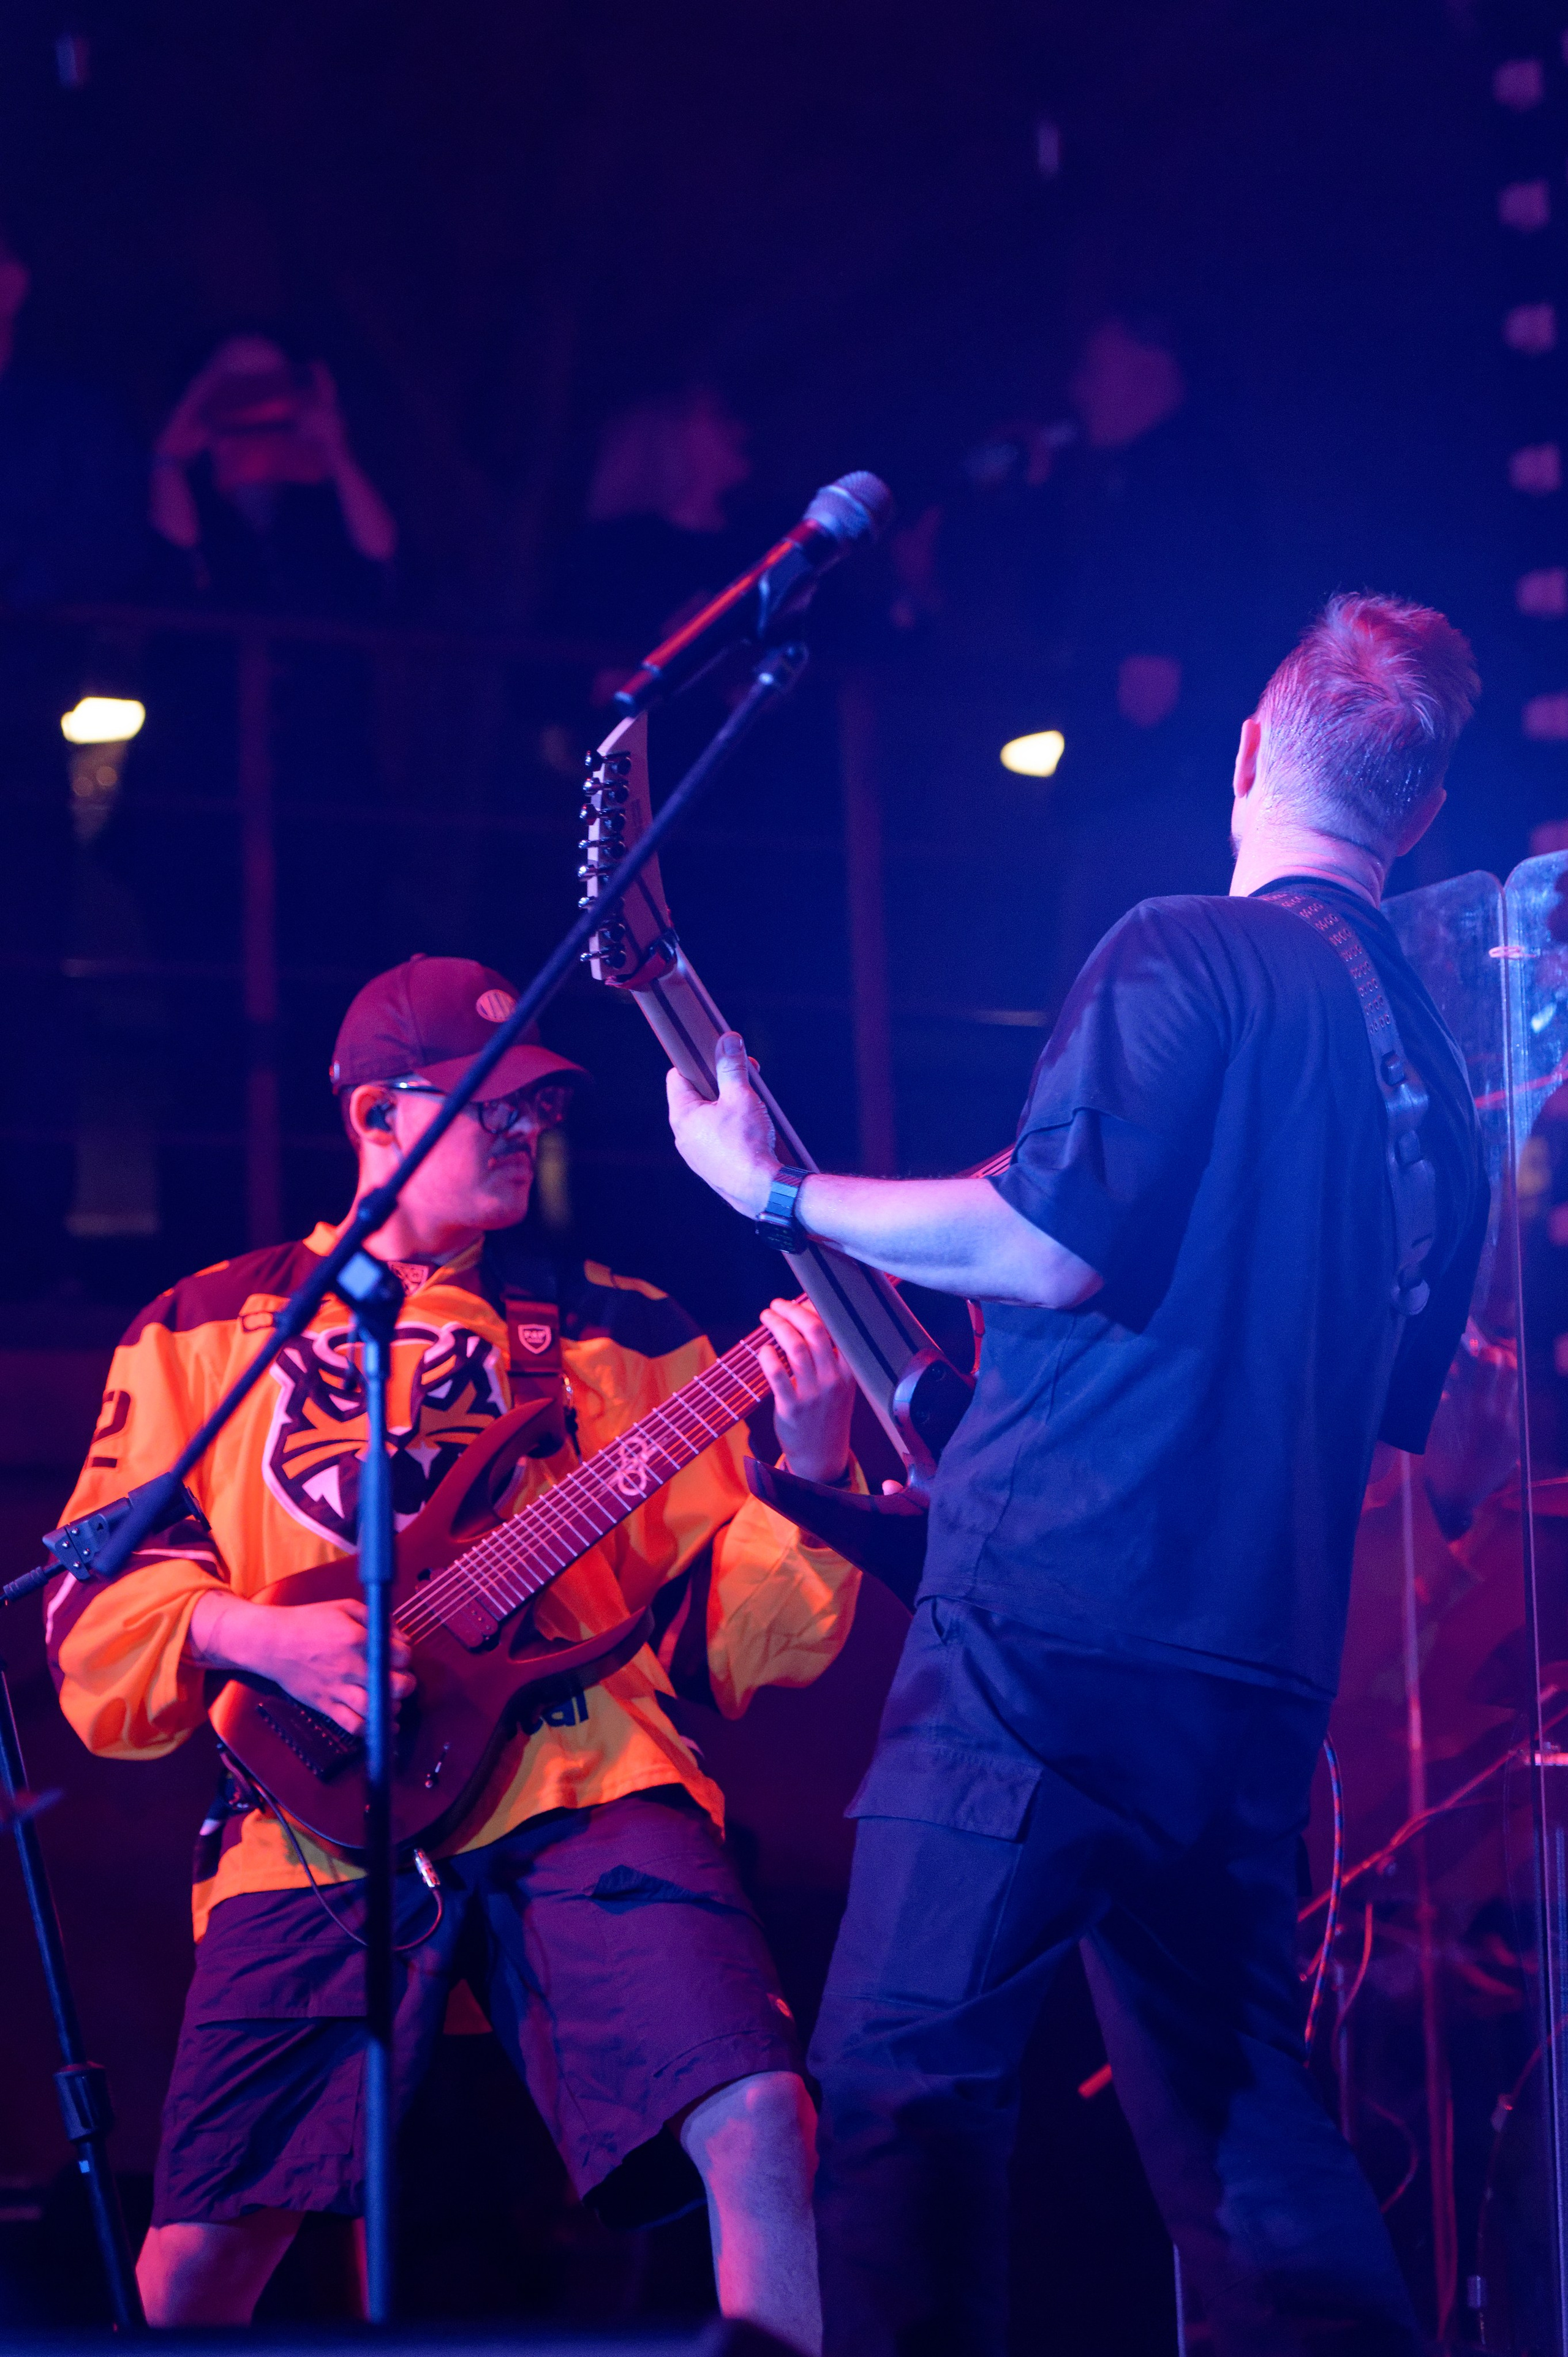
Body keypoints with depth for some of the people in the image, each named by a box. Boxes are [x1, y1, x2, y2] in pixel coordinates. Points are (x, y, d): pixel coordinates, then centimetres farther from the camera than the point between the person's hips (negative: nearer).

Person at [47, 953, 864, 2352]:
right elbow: (95, 1611, 11)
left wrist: (812, 1467, -6)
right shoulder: (204, 1331, 16)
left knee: (761, 2124, -23)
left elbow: (735, 1632, 11)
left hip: (587, 1780, 0)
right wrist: (251, 1633, -8)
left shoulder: (619, 1332, 16)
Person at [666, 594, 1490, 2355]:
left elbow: (1051, 1243, -17)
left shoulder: (1188, 958, -6)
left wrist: (775, 1189, -4)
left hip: (1058, 1622, -8)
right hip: (1264, 1662, 8)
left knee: (901, 2075, -8)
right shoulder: (1435, 1073, 18)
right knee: (1237, 2112, 16)